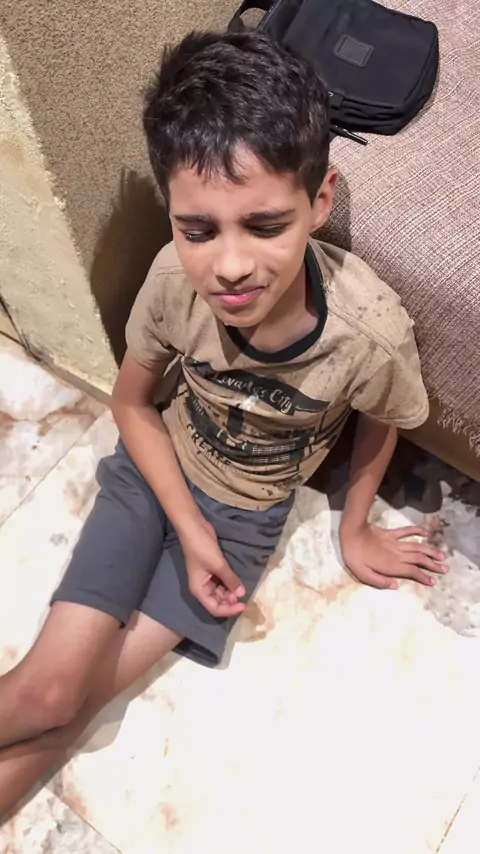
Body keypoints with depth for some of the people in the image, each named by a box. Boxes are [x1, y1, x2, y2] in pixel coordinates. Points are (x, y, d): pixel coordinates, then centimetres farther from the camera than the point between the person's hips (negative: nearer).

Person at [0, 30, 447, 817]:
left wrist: (354, 530, 7)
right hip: (156, 471, 1)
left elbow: (379, 423, -6)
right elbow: (133, 401, -8)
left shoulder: (371, 333, -30)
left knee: (67, 699, 0)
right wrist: (190, 530, -13)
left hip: (248, 510, 0)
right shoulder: (178, 277, -26)